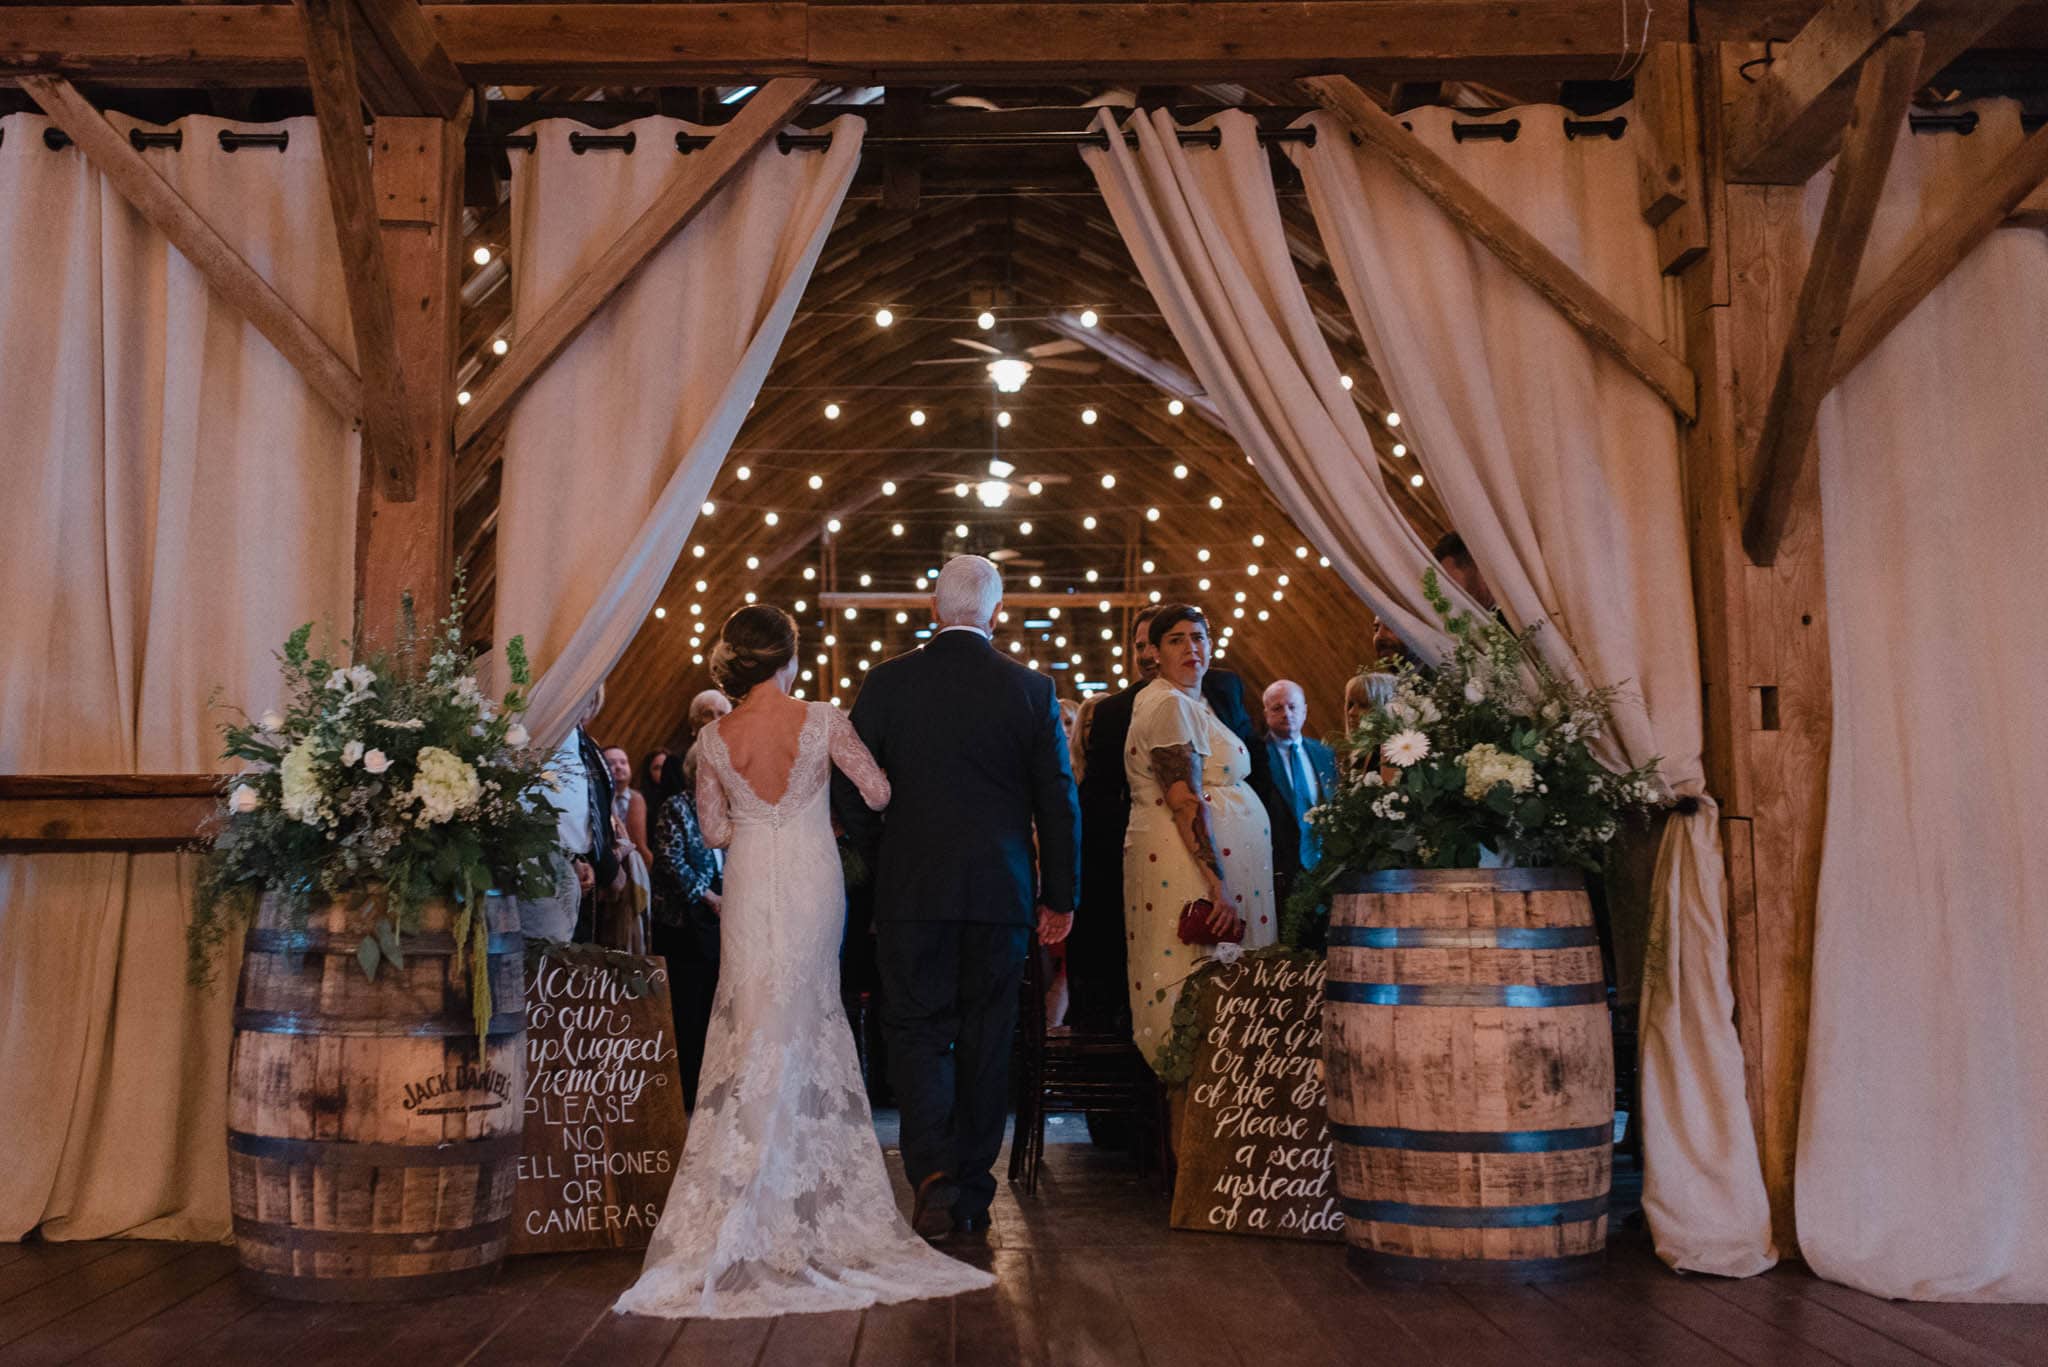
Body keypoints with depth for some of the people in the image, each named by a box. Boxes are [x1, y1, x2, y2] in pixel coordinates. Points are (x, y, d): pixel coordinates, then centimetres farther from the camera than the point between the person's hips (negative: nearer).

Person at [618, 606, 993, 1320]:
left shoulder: (714, 738, -3)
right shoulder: (822, 721, -10)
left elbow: (714, 829, 4)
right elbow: (880, 793, -5)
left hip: (749, 887, 2)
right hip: (811, 881, -1)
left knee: (755, 1028, 10)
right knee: (804, 1027, 10)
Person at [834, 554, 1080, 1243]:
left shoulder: (887, 682, -2)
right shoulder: (1031, 688, 0)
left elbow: (852, 797, 1)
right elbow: (1059, 803, 2)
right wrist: (1059, 897, 10)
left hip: (911, 893, -1)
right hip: (1002, 894, 1)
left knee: (917, 1031, 6)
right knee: (987, 1041, 10)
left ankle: (935, 1178, -10)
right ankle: (973, 1194, 17)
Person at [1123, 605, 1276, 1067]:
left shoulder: (1188, 702, 20)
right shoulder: (1170, 704, -12)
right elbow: (1186, 804, -20)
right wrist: (1218, 882, -24)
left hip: (1216, 859, 10)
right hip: (1194, 860, -10)